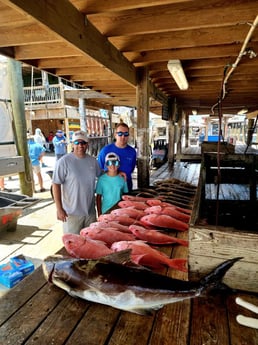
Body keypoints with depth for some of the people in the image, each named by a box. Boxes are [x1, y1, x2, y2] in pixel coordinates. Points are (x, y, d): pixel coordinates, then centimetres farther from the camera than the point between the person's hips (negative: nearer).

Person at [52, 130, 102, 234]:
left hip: (90, 211, 5)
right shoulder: (64, 161, -13)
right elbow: (56, 185, -12)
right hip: (72, 212, -5)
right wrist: (59, 209, -14)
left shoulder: (92, 160, 3)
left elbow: (102, 175, 20)